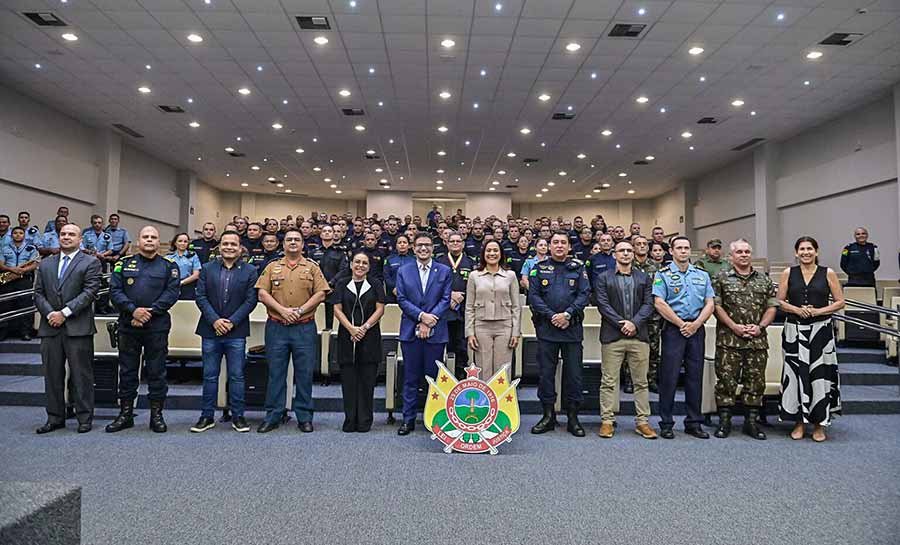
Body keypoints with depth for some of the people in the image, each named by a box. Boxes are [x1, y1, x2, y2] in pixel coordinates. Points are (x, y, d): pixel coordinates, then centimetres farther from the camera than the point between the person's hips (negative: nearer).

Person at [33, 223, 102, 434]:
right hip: (50, 327, 5)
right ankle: (55, 418, 20)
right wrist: (49, 314, -7)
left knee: (81, 375, 1)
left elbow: (90, 292, -8)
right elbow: (39, 293, 10)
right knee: (52, 374, 10)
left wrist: (65, 312, -14)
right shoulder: (46, 264, 16)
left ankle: (84, 418, 9)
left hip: (78, 327, -4)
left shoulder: (90, 263, 1)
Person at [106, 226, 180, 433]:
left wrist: (150, 312, -14)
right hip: (128, 325, 2)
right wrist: (133, 310, -14)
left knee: (156, 371, 4)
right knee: (127, 371, 9)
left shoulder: (169, 266, 5)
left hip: (157, 326, -2)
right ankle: (125, 414, 21)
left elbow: (172, 292, -5)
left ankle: (156, 414, 13)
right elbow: (115, 291, 0)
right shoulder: (124, 264, 9)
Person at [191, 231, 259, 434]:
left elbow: (251, 300, -3)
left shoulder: (250, 271, 2)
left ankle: (237, 416, 13)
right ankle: (207, 417, 19)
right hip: (210, 330, 2)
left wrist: (232, 322, -11)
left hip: (236, 332, -2)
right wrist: (214, 320, -11)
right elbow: (201, 297, 1)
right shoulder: (207, 269, 7)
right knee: (209, 376, 9)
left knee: (237, 376, 4)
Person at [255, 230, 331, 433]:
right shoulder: (272, 267, 10)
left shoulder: (312, 268, 8)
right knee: (275, 372, 6)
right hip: (276, 327, 1)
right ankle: (273, 416, 16)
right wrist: (282, 310, -11)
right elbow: (262, 294, 2)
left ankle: (304, 417, 13)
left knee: (305, 374, 3)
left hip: (305, 327, -1)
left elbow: (320, 294, -1)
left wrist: (300, 311, -11)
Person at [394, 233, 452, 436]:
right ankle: (408, 419, 16)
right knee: (411, 378, 7)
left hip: (436, 331, -1)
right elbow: (401, 299, 1)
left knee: (434, 377, 5)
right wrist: (421, 316, -13)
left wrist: (429, 321, -11)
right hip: (410, 331, 1)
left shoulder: (444, 271, 6)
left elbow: (445, 300, -1)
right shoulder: (403, 271, 8)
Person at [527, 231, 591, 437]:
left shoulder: (578, 268, 8)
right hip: (546, 328, 0)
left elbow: (584, 294, -1)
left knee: (573, 373, 4)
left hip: (572, 328, 0)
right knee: (546, 372, 5)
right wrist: (552, 316, -11)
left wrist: (568, 314, -13)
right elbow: (533, 295, -1)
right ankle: (548, 415, 17)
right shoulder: (540, 268, 7)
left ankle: (573, 417, 16)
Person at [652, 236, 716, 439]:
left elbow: (710, 304, 8)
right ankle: (666, 423, 5)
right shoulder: (663, 274, 1)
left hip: (697, 329, 4)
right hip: (673, 329, -4)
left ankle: (694, 423, 17)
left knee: (695, 377, 8)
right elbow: (659, 303, -9)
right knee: (669, 377, -3)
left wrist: (696, 324, -8)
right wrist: (681, 324, -11)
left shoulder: (702, 275, 14)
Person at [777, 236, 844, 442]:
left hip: (821, 330, -1)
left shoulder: (828, 273, 3)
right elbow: (779, 301, 5)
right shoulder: (788, 273, 5)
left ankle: (819, 424, 15)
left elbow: (840, 302, 3)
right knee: (796, 374, 2)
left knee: (820, 375, 0)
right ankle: (800, 421, 15)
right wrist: (797, 310, -11)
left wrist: (818, 311, -11)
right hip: (794, 330, 1)